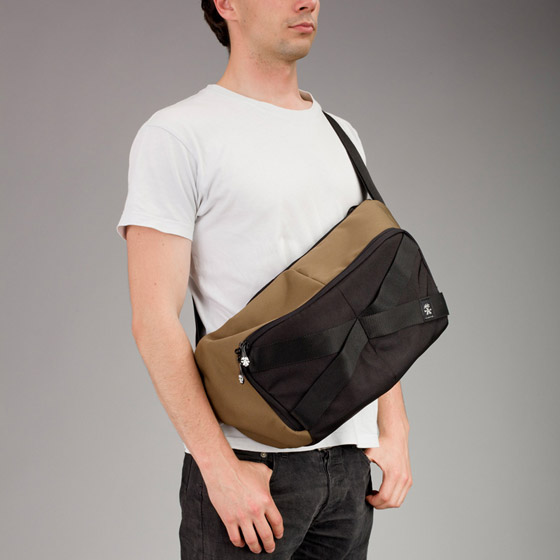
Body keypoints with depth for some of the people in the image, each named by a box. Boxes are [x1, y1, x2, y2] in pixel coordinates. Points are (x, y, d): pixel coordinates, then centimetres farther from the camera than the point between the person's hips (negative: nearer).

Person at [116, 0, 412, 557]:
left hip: (351, 461, 6)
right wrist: (220, 467, -17)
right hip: (251, 464, -6)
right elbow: (154, 322, -12)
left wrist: (394, 430, 8)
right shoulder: (176, 135, -7)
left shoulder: (340, 135, 14)